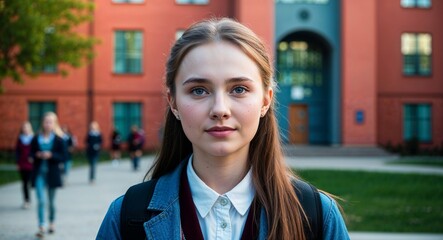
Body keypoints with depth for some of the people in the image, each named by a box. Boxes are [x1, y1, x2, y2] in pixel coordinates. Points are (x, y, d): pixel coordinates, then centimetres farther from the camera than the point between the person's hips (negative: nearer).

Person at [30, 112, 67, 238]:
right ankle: (41, 227, -11)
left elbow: (63, 157, -5)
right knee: (41, 200, -11)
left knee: (51, 201, 14)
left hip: (52, 174, 0)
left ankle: (51, 223, 34)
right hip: (39, 173, 0)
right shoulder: (36, 139, 2)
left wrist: (51, 155, -19)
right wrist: (38, 155, -14)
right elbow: (31, 154, 7)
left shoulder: (58, 140, -2)